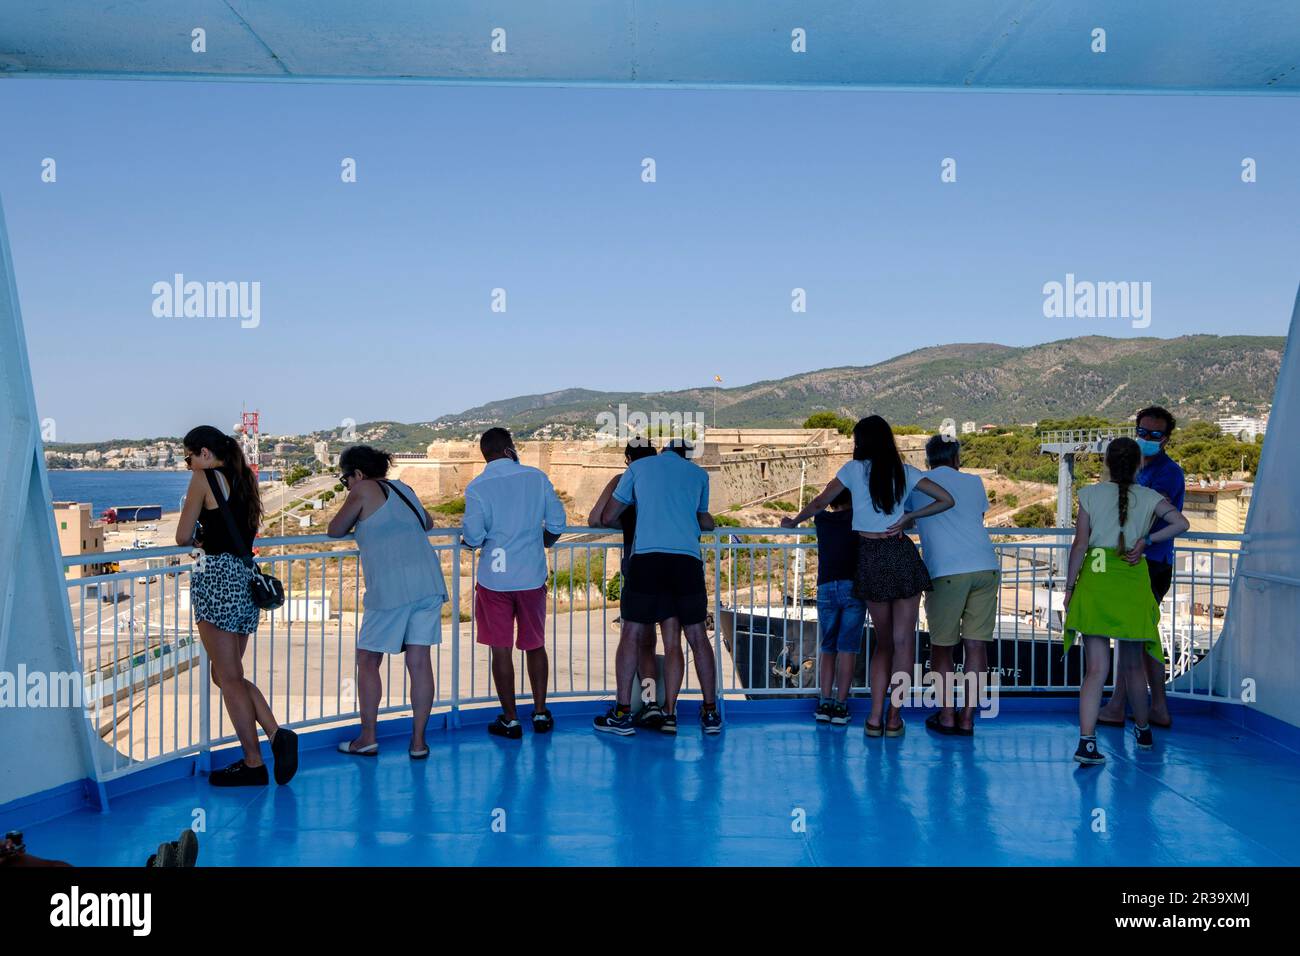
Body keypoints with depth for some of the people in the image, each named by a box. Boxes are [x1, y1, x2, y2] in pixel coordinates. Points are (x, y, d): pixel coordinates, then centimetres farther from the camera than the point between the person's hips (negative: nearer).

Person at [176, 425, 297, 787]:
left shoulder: (203, 478, -5)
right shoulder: (246, 478, 16)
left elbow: (183, 537, -4)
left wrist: (199, 536, 15)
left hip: (216, 577, -8)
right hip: (246, 578, 8)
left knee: (229, 677, -1)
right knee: (227, 674, 15)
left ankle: (253, 763, 2)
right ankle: (276, 734, 0)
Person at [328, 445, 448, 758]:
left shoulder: (364, 491, 3)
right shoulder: (403, 489, 21)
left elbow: (335, 531, 12)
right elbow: (427, 523, 37)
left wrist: (355, 520, 30)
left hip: (391, 587, -6)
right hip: (429, 582, 6)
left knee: (368, 661, 8)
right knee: (419, 662, 5)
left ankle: (367, 738, 11)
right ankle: (418, 741, 8)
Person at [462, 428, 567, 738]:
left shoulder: (477, 488, -8)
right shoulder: (537, 477, -2)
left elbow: (474, 536, -12)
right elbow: (556, 523, 0)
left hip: (494, 578, -2)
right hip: (532, 576, 2)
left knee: (501, 650, 7)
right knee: (535, 646, 16)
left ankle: (510, 720, 14)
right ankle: (540, 714, 24)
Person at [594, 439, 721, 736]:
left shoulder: (638, 467, 17)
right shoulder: (699, 474, 20)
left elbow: (607, 518, 19)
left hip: (647, 558, -1)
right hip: (688, 559, 2)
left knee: (632, 634, 7)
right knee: (697, 636, 10)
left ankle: (622, 713, 8)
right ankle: (710, 713, 17)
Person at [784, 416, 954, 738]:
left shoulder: (854, 469, 3)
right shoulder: (905, 472, 8)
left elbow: (819, 502, 8)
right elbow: (946, 500, 6)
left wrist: (793, 521, 24)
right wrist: (910, 517, 11)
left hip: (871, 559, 0)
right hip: (902, 554, 0)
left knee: (883, 640, 13)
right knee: (903, 639, 4)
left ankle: (875, 718, 7)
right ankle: (893, 717, 5)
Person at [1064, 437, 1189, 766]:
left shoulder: (1090, 494, 0)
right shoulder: (1149, 497, 4)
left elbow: (1080, 544, -4)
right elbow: (1180, 523, -10)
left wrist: (1069, 586, 1)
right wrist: (1146, 540, 1)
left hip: (1095, 582, -1)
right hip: (1133, 582, 1)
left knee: (1096, 668, -3)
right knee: (1133, 665, 19)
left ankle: (1086, 740, -14)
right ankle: (1142, 730, 35)